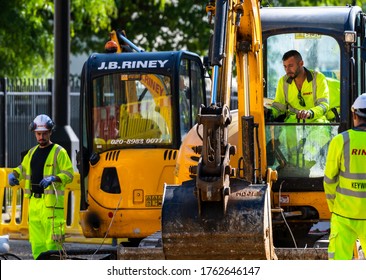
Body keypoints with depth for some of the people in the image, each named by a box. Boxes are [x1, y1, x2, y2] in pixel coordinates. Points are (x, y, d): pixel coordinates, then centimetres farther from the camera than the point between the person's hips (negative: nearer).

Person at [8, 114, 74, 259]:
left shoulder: (59, 152, -1)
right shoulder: (32, 152, 20)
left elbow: (69, 174, -7)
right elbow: (23, 168, 33)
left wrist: (54, 178, -24)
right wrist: (14, 174, 12)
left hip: (51, 201, -7)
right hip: (34, 201, 7)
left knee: (52, 240, -12)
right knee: (36, 240, 7)